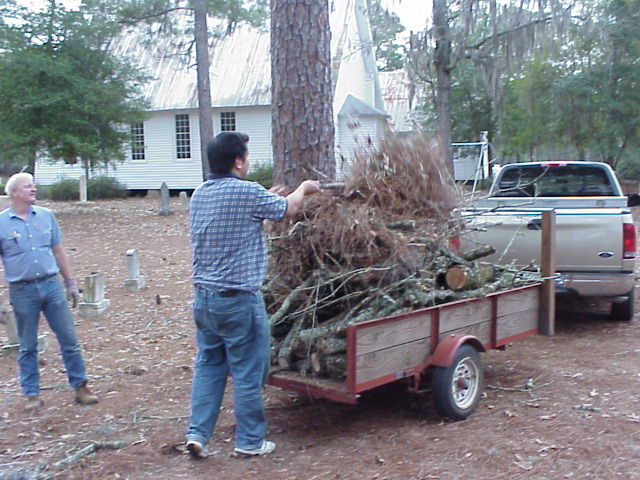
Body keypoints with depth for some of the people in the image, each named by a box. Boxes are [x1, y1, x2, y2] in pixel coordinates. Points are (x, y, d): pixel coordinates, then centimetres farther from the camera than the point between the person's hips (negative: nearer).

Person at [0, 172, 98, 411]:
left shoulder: (46, 216, 6)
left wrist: (70, 282, 11)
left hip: (51, 285, 2)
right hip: (22, 291, -2)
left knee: (69, 339, 4)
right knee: (27, 346, 9)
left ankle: (80, 387, 14)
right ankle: (32, 394, 20)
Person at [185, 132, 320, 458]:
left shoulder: (199, 194, 8)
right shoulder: (248, 193, -14)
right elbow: (288, 209, 3)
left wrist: (268, 197, 30)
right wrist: (304, 188, 22)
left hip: (203, 296, 7)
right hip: (239, 300, -7)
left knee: (208, 365, 16)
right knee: (248, 371, 5)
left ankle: (197, 433, 14)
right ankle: (249, 440, 16)